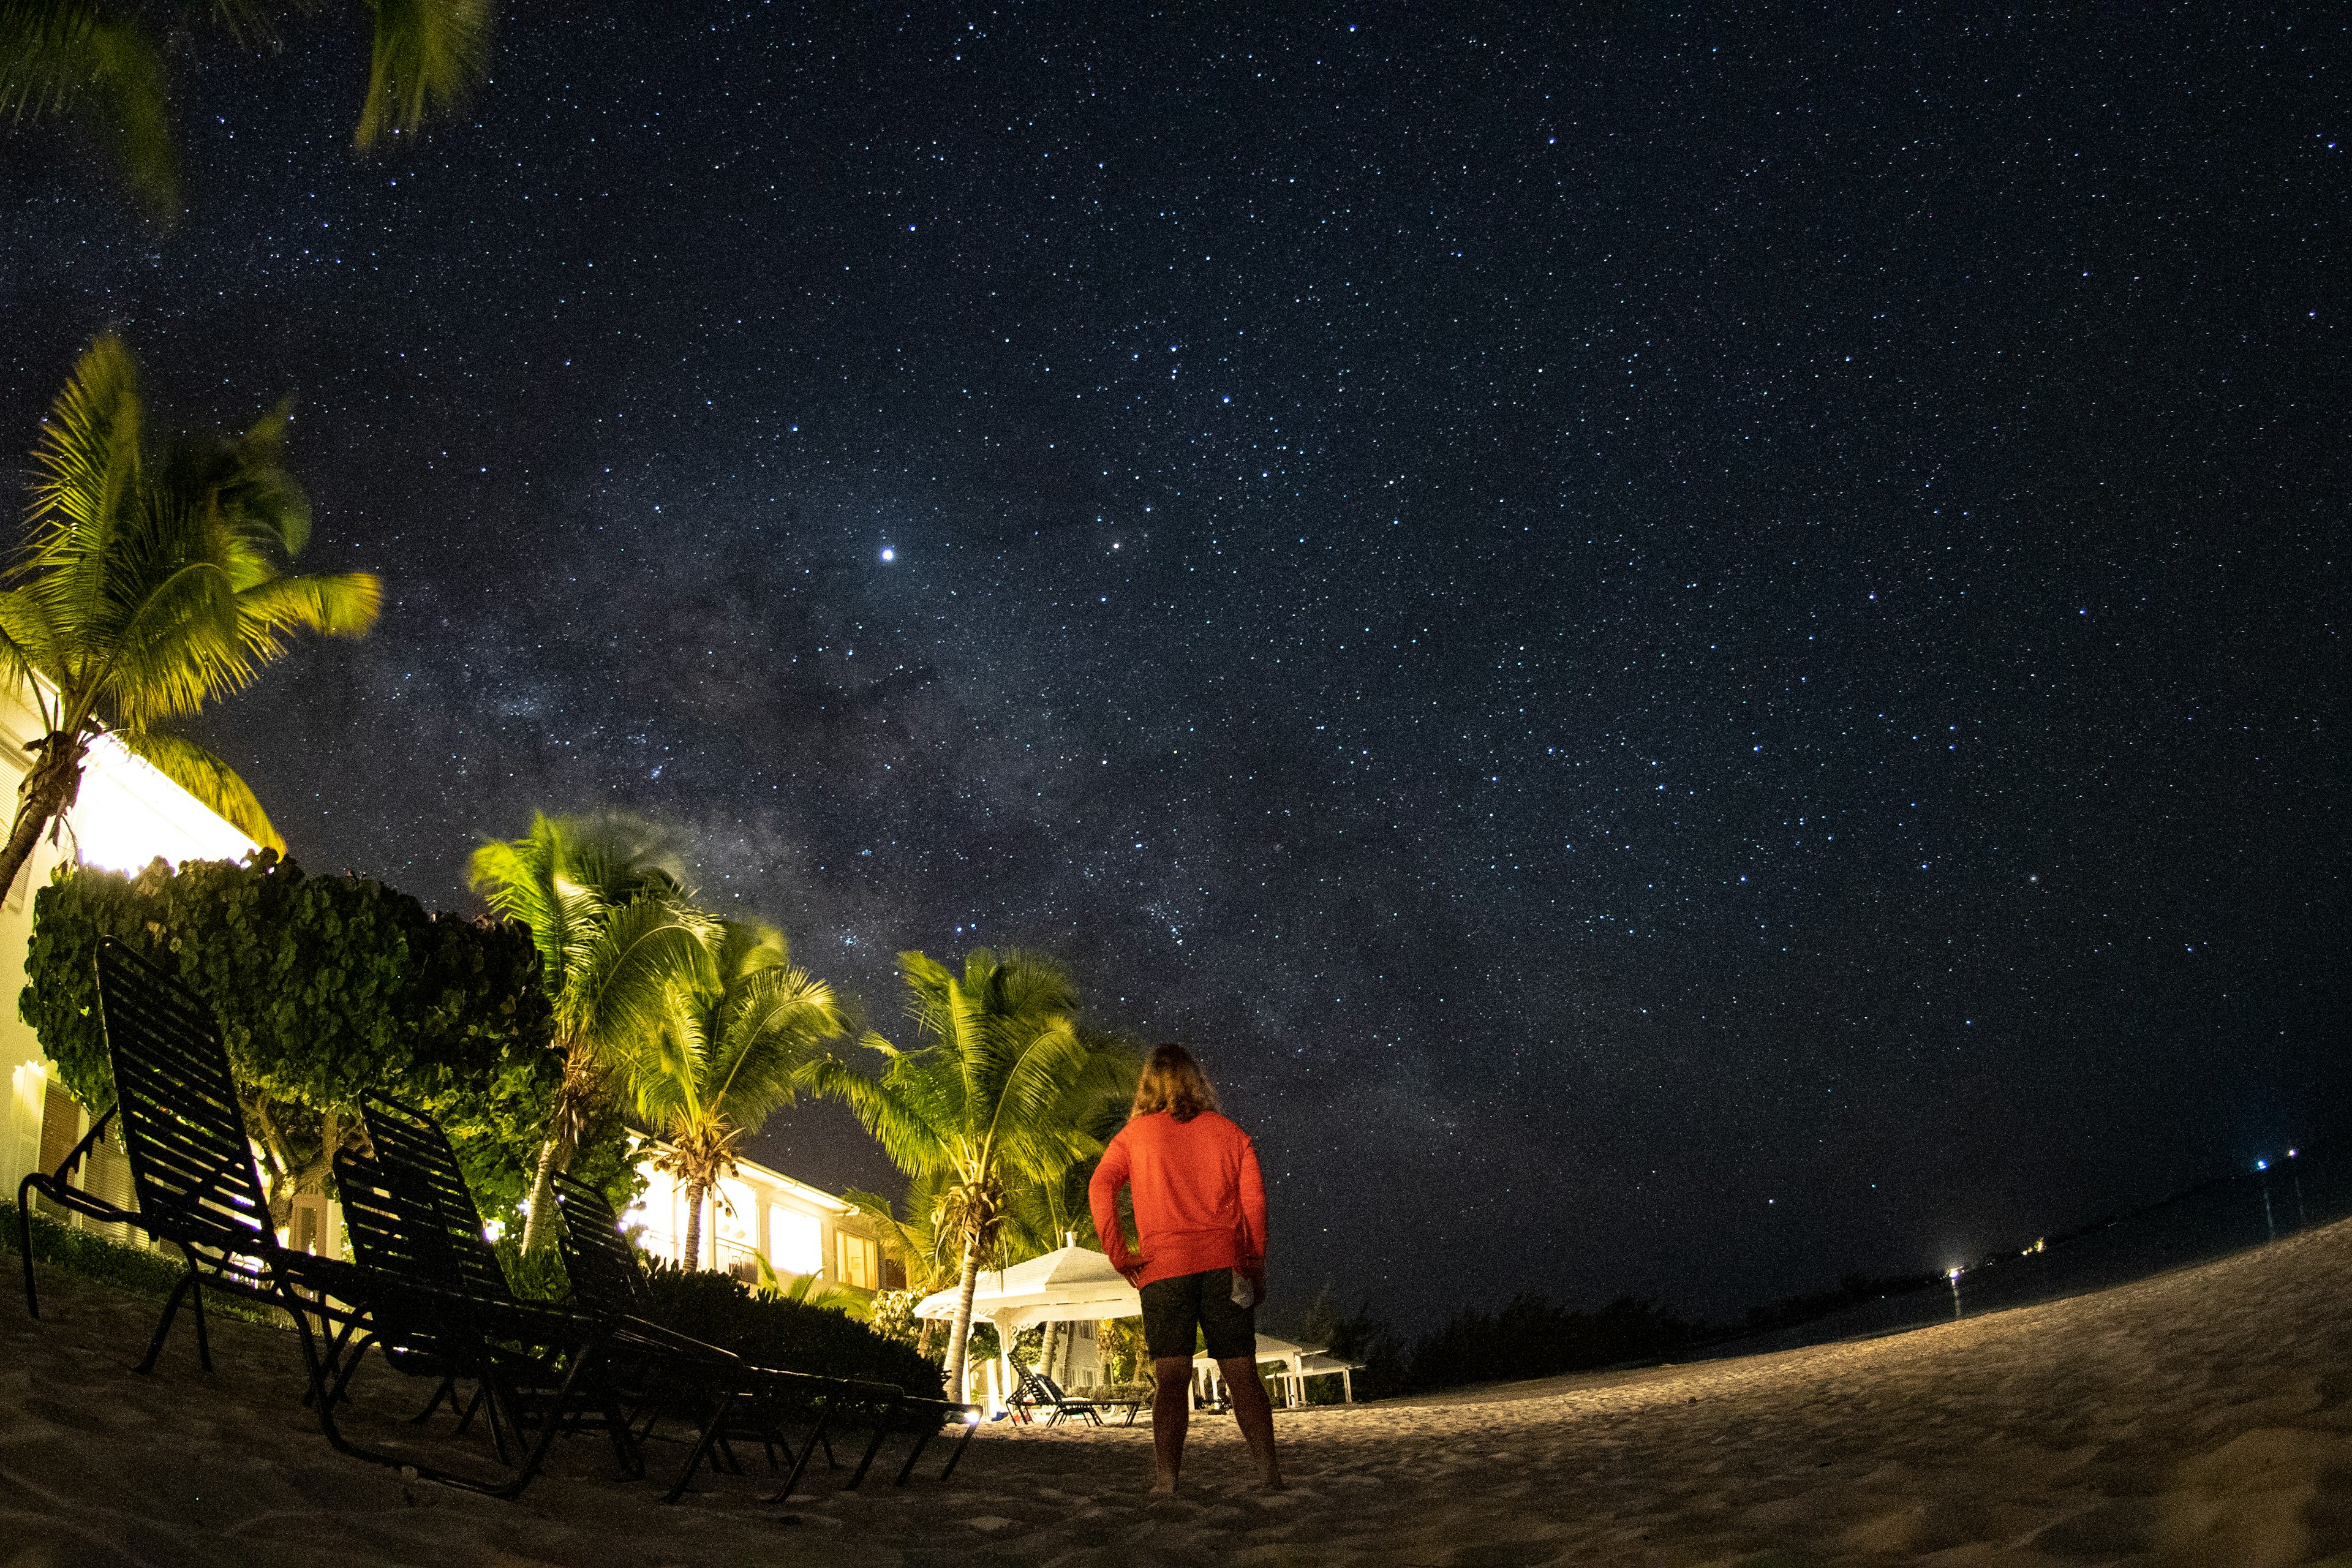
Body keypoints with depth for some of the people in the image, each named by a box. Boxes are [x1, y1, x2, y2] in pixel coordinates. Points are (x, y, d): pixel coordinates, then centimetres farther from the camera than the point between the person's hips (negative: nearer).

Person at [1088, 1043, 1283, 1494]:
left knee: (1172, 1378, -1)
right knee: (1242, 1374, 3)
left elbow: (1099, 1188, -6)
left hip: (1163, 1268, -1)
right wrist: (1256, 1263, 8)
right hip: (1224, 1265, 1)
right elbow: (1254, 1200, 4)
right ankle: (1268, 1470, -3)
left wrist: (1118, 1254, -5)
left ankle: (1165, 1477, -9)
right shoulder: (1229, 1132, 11)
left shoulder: (1134, 1134, 8)